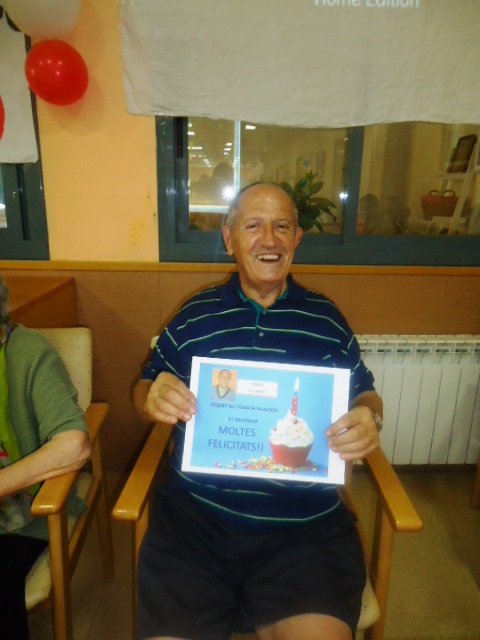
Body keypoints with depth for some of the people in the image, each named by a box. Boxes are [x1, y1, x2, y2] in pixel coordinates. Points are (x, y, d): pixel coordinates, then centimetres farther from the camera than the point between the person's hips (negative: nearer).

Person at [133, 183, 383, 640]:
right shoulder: (194, 316, 7)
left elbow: (365, 395, 14)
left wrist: (367, 418, -9)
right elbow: (144, 391, 11)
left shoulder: (327, 319, 8)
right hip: (195, 517, 1)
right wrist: (153, 397, -12)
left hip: (307, 526, 1)